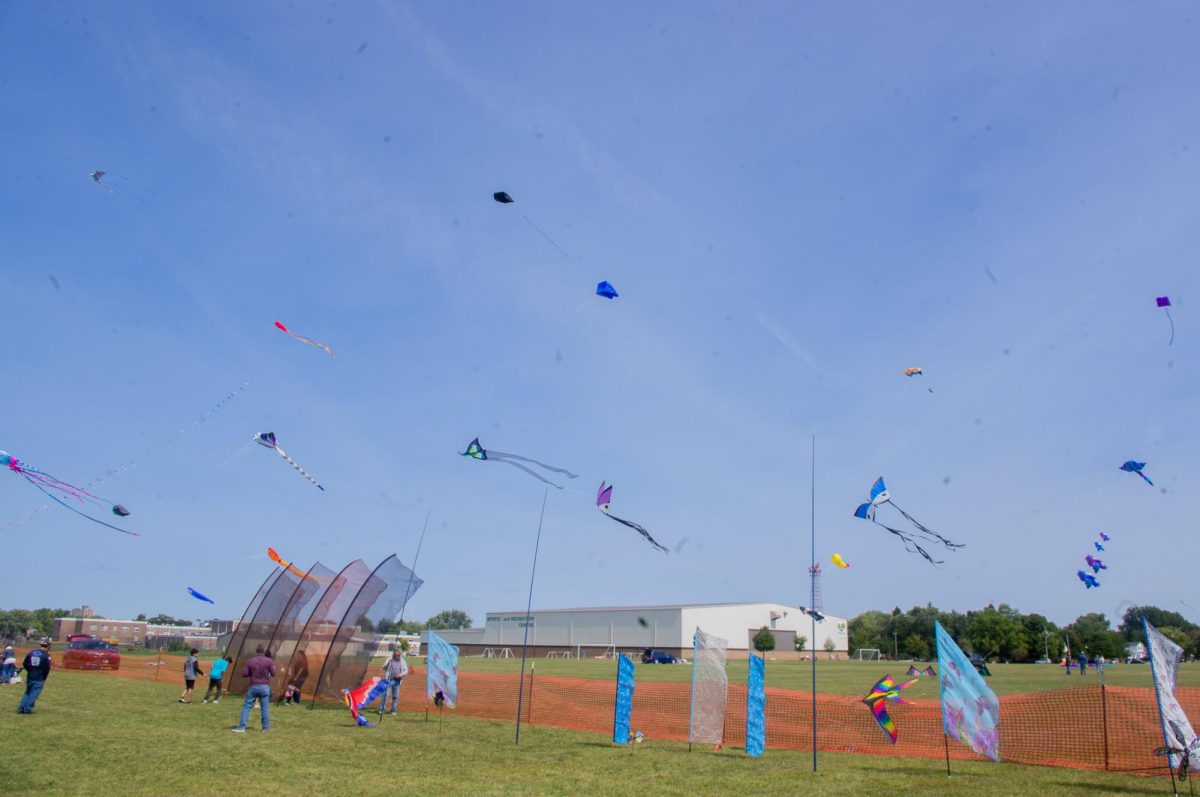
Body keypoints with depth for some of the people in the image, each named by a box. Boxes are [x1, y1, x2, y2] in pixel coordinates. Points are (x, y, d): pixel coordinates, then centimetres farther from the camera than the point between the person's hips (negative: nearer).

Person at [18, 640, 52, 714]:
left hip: (30, 676, 5)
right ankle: (27, 709, -1)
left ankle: (21, 707, 12)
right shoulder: (46, 655, -9)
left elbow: (24, 664, 8)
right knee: (34, 693, 1)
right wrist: (44, 677, 3)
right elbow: (47, 668, -12)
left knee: (28, 692, 18)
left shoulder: (31, 653, 7)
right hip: (39, 678, -5)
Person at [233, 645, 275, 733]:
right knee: (265, 707, 7)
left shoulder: (250, 661, -3)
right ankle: (266, 727, 13)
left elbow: (244, 674, -2)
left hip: (253, 687, 0)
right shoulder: (269, 661, -5)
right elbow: (273, 674, -2)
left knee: (247, 707, 7)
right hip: (265, 687, 0)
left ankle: (242, 727, 4)